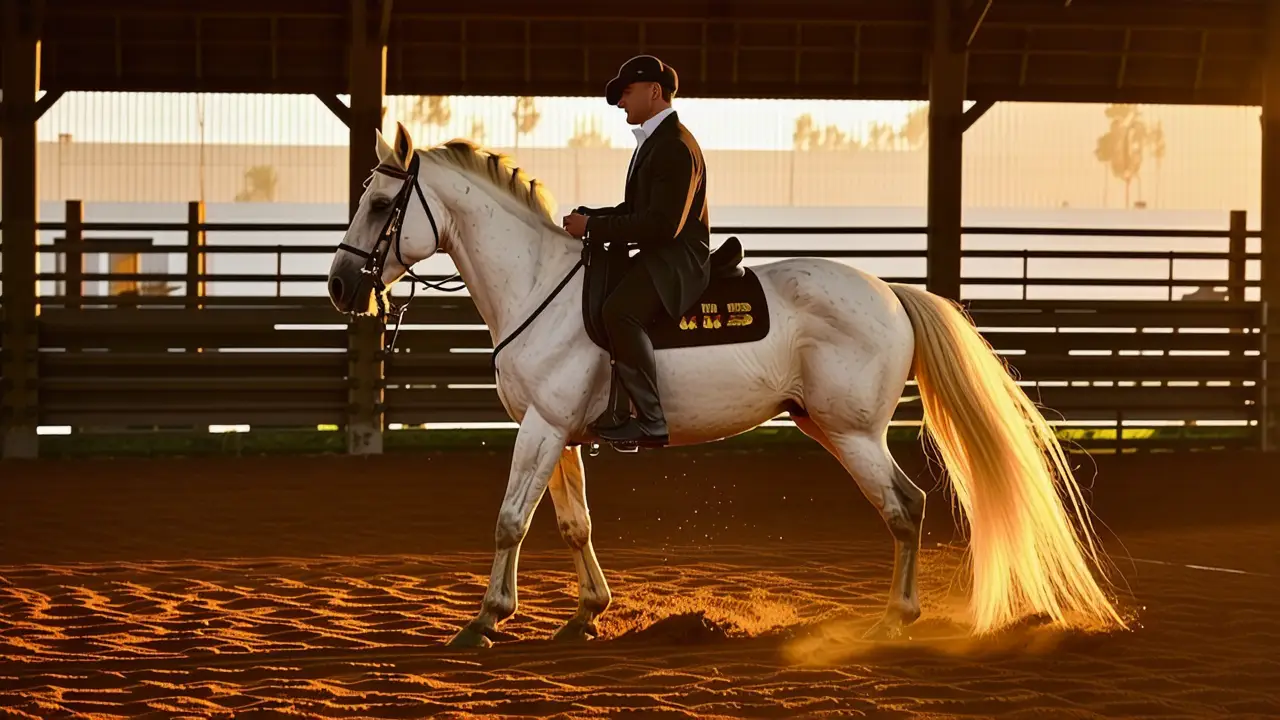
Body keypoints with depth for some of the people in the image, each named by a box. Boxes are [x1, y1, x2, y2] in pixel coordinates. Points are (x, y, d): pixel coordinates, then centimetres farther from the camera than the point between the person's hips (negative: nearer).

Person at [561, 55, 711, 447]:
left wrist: (592, 227, -21)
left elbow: (662, 224, -25)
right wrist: (588, 216, 5)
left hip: (678, 261, -12)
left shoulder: (675, 147, -16)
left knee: (619, 309, -33)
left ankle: (651, 422, -32)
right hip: (655, 258, 12)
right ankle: (611, 409, 12)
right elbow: (636, 209, 23)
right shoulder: (652, 141, 18)